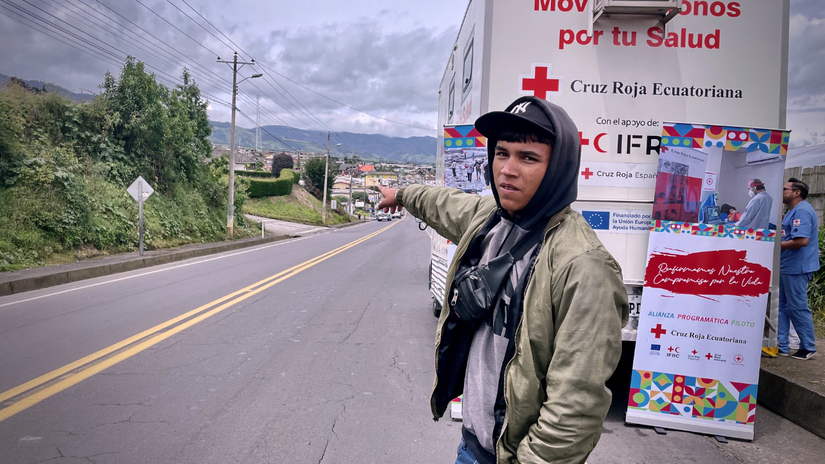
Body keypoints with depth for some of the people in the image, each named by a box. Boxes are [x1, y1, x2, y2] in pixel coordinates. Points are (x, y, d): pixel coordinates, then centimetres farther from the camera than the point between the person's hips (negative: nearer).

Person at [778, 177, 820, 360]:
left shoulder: (802, 211, -17)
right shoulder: (793, 211, 16)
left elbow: (802, 240, -27)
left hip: (796, 267, -11)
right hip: (787, 266, 11)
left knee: (798, 307, 0)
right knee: (782, 306, 13)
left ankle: (808, 347, 13)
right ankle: (781, 345, 19)